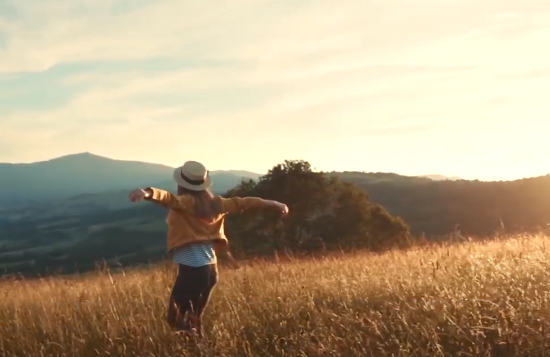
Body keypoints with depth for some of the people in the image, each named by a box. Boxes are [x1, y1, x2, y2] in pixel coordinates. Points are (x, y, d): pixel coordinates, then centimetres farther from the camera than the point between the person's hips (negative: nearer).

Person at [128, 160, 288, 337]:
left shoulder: (186, 202, -9)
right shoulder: (215, 203, 10)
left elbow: (170, 199, -30)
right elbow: (242, 202, 21)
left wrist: (148, 193, -50)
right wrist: (272, 204, 32)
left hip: (191, 269, -8)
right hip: (210, 268, 8)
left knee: (178, 319, -4)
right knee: (192, 318, 21)